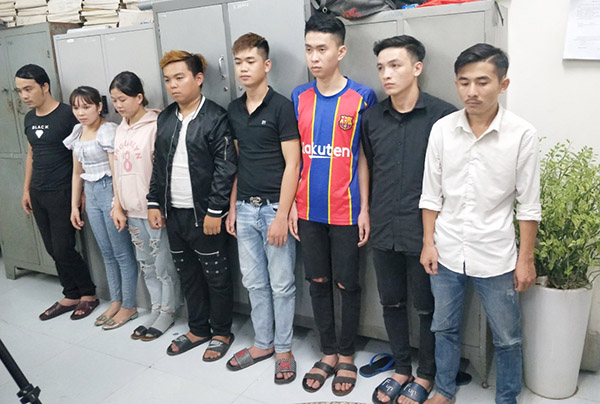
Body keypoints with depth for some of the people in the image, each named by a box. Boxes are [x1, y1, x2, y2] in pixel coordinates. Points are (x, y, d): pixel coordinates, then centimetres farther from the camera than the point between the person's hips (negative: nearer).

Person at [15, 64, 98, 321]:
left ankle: (89, 294, 15)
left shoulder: (67, 115, -12)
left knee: (63, 249, -4)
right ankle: (71, 296, 23)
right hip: (38, 194, 7)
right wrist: (26, 189, 16)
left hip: (62, 194, -7)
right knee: (53, 250, 10)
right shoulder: (29, 118, 10)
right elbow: (31, 155, 19)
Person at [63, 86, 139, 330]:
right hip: (91, 194, 8)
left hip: (110, 191, -7)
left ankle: (128, 307, 14)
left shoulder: (108, 131, -12)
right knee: (107, 253, 15)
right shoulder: (77, 133, 10)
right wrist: (74, 205, 17)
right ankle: (116, 302, 28)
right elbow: (77, 172, 16)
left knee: (122, 253, 1)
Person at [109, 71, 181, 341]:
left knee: (164, 265, 4)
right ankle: (156, 310, 30)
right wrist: (118, 207, 11)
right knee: (146, 265, 16)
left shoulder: (156, 126, -11)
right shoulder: (120, 129, 12)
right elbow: (118, 172, 14)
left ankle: (167, 313, 19)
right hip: (132, 211, 8)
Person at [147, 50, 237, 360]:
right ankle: (198, 329, 34)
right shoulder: (165, 118, 11)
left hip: (204, 214, -7)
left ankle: (221, 333, 25)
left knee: (216, 276, 7)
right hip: (173, 213, 7)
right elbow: (158, 164, 15)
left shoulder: (215, 117, -10)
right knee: (188, 275, 18)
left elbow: (226, 167, -14)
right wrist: (154, 203, 9)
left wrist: (215, 211, -17)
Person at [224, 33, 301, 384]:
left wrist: (281, 215, -15)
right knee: (254, 282, 15)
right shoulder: (234, 110, 10)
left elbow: (292, 164, -12)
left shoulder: (281, 107, -9)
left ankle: (283, 348, 23)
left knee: (281, 284, 6)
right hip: (245, 208, 6)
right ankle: (263, 343, 32)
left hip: (275, 207, -6)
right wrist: (232, 207, 12)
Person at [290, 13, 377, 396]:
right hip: (309, 210, 4)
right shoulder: (299, 98, 5)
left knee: (347, 285, 7)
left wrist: (365, 209, -6)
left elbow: (364, 157, -3)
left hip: (346, 211, -3)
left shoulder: (362, 98, -5)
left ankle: (347, 356, 27)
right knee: (318, 282, 13)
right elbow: (295, 157, 8)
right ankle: (328, 353, 31)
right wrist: (292, 205, 5)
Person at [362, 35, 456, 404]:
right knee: (392, 302, 17)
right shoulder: (372, 117, 5)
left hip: (424, 232, -4)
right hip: (384, 231, 5)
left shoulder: (443, 115, -10)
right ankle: (402, 369, 38)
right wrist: (369, 215, 13)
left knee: (428, 307, 12)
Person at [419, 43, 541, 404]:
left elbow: (529, 205, -6)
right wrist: (428, 243, 2)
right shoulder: (442, 129, -4)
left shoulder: (522, 134, -11)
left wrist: (526, 259, -4)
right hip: (447, 252, 3)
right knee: (445, 329, 18)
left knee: (507, 339, 14)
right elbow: (432, 194, 2)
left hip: (495, 256, -2)